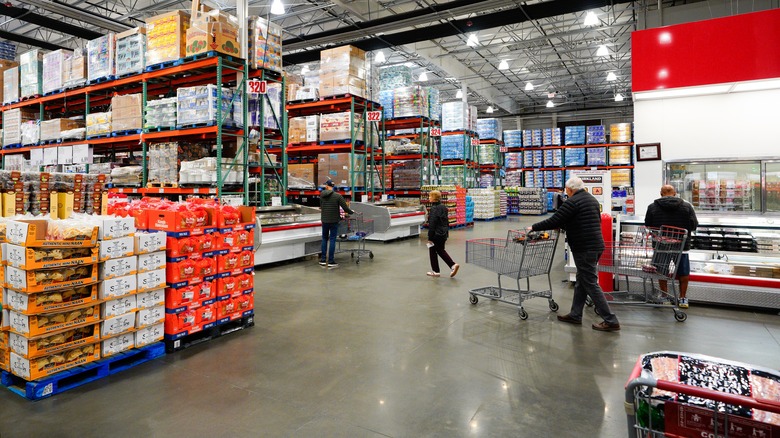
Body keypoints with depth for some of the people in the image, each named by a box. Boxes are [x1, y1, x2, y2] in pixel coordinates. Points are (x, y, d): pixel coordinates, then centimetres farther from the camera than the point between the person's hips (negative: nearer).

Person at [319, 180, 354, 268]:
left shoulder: (322, 196, 1)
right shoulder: (337, 196, -11)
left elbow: (321, 208, 12)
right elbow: (345, 208, -11)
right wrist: (351, 212, 9)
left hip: (324, 220, 4)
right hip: (333, 221, -4)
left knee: (324, 239, 14)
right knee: (332, 240, 0)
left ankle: (322, 260, 16)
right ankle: (331, 261, 0)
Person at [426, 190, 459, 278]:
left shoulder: (434, 209, -19)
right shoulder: (443, 207, 8)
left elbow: (432, 224, -20)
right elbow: (447, 222, 14)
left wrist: (430, 238, -16)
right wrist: (446, 234, 21)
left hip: (436, 234, -8)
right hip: (444, 234, 8)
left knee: (432, 251, 8)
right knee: (441, 250, 20)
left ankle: (435, 271, 15)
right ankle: (453, 265, 9)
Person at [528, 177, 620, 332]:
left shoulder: (572, 202, -13)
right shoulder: (592, 199, 16)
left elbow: (553, 222, -17)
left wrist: (534, 227, -3)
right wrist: (564, 225, 31)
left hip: (584, 249, -10)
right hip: (596, 245, 10)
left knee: (591, 284, -3)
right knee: (581, 282, 16)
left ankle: (610, 321, 0)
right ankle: (575, 315, 24)